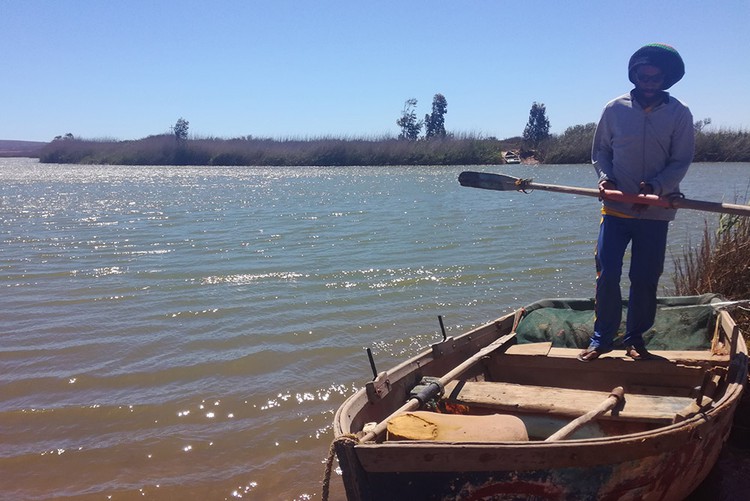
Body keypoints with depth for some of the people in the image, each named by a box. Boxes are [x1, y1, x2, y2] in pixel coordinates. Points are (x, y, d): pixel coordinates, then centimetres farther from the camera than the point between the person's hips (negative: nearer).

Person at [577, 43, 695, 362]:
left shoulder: (679, 114, -2)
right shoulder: (615, 109, 0)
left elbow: (681, 162, -4)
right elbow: (600, 150, 8)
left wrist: (656, 187, -21)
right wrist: (605, 177, -11)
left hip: (655, 212, 0)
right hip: (616, 208, 0)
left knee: (645, 280, 7)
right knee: (607, 276, -1)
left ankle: (635, 339, 23)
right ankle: (602, 338, 12)